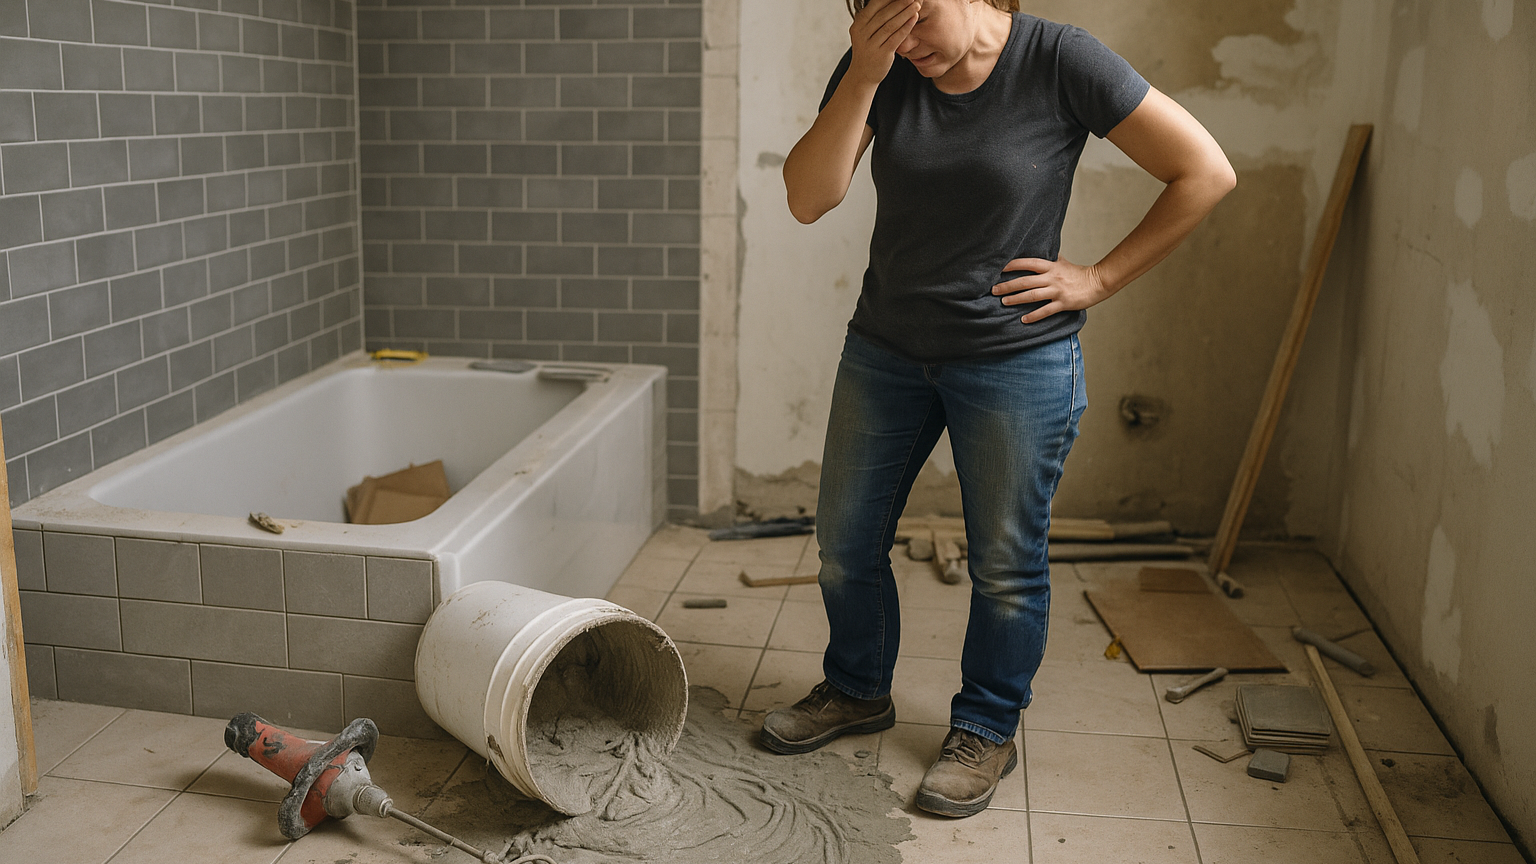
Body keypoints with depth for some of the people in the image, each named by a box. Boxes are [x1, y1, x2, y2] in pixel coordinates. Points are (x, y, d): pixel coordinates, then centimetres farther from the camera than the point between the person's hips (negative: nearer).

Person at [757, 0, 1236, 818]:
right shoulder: (874, 66, -4)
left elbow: (1205, 172, -11)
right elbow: (808, 199, -15)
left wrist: (1098, 279, -11)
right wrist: (863, 78, -24)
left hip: (1016, 358, -4)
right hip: (885, 347, 4)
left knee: (1005, 561, 7)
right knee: (845, 536, 14)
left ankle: (986, 731, 29)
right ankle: (857, 691, 38)